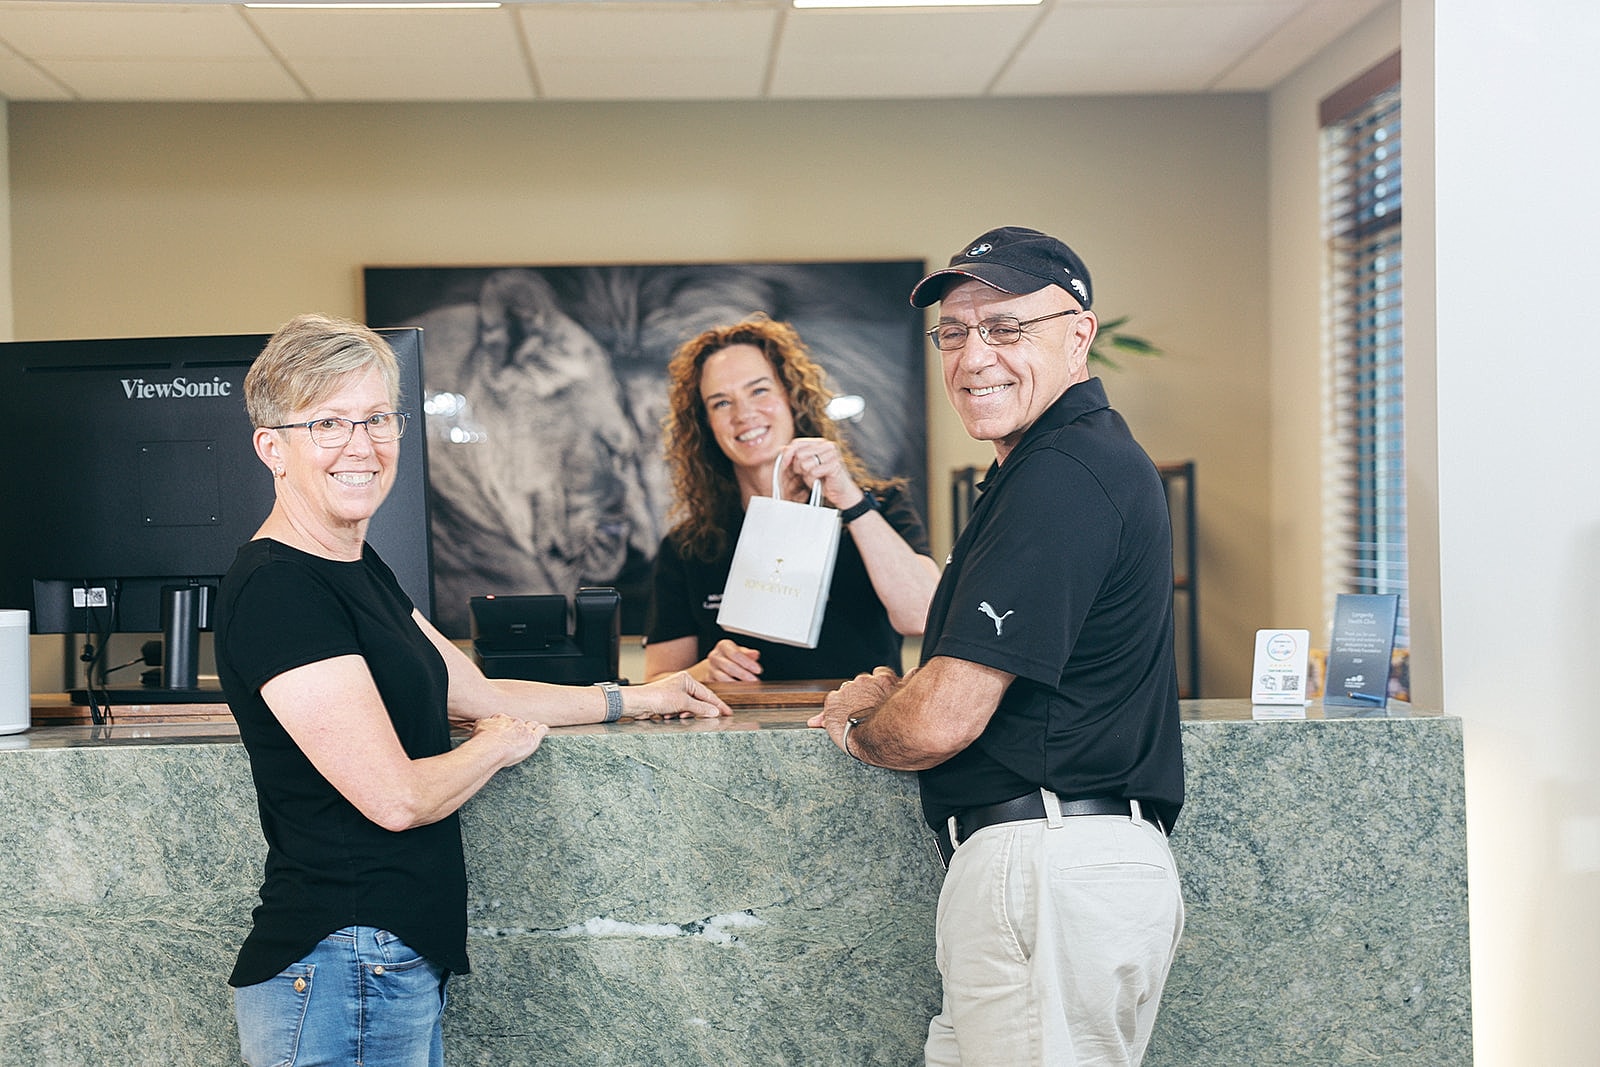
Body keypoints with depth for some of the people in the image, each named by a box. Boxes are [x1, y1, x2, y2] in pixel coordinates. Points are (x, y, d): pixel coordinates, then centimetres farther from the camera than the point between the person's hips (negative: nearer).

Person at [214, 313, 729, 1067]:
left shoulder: (359, 568, 13)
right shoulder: (276, 589, -17)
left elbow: (473, 693, 23)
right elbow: (396, 797, -21)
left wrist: (635, 699, 24)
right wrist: (503, 743, -2)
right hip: (341, 970, -9)